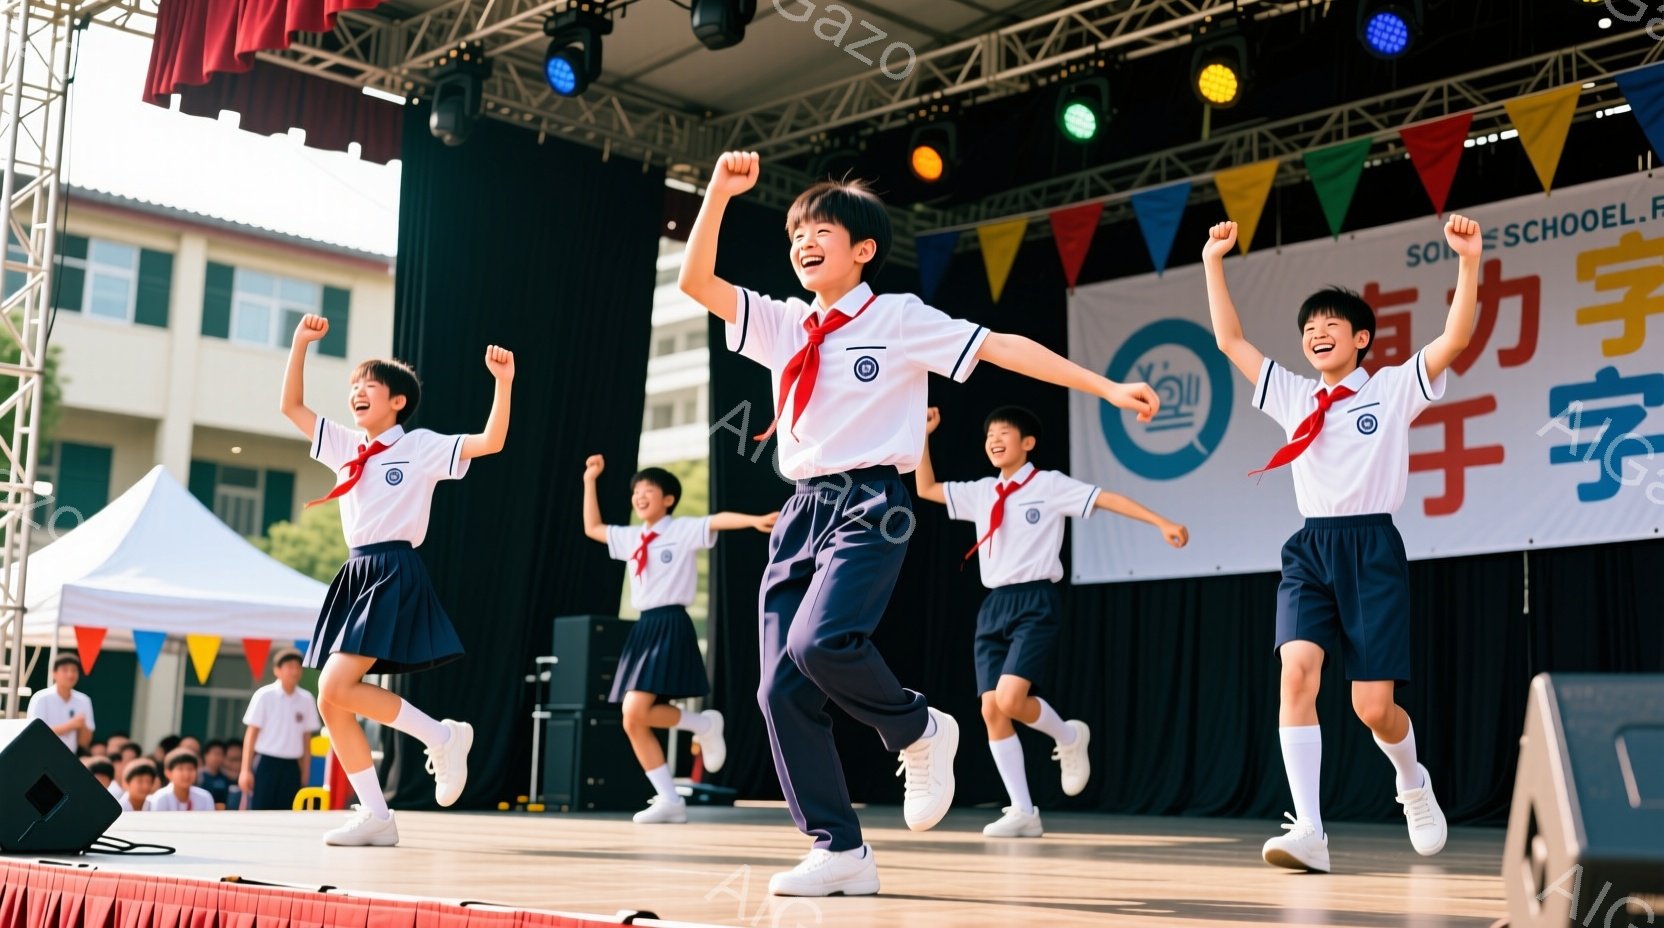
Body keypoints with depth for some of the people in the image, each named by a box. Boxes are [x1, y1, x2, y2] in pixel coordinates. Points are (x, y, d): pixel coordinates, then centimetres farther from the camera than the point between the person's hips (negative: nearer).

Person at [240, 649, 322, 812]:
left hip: (291, 767, 4)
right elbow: (252, 733, -4)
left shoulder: (306, 699, 3)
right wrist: (246, 770, -8)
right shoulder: (264, 695, -6)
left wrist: (305, 774, 9)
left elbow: (306, 739, 9)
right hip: (266, 764, -4)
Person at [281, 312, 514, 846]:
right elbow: (291, 407, 18)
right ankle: (375, 816, 7)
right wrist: (300, 343, 8)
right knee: (331, 703, 0)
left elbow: (491, 443, -10)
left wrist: (503, 383, -22)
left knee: (337, 688, -19)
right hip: (355, 575, 7)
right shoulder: (344, 446, 15)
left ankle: (443, 737, -2)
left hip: (395, 576, -7)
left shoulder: (421, 446, -1)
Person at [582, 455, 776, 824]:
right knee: (633, 723, 1)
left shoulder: (684, 530, -3)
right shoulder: (631, 538, 16)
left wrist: (755, 520, -37)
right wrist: (590, 480, 23)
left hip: (671, 626, -7)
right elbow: (592, 528, 27)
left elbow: (719, 520, -19)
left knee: (636, 712, -21)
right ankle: (669, 801, 9)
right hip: (643, 628, 7)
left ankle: (704, 725, 4)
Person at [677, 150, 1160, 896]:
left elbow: (1005, 348, -1)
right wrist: (720, 191, -5)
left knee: (821, 640, -30)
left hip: (870, 506, -5)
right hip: (801, 510, 6)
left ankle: (918, 730, -1)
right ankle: (840, 852, 6)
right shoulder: (781, 325, 14)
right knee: (781, 688, -3)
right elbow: (696, 281, 6)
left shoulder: (900, 317, 2)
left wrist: (1108, 388, -5)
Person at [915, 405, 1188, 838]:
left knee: (1010, 700, -22)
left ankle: (1069, 737, 11)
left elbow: (1107, 499, -5)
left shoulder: (1050, 484, -1)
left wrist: (1161, 522, -14)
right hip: (993, 607, 6)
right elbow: (926, 489, 22)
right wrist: (924, 435, 13)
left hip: (1036, 603, -6)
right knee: (991, 710, -4)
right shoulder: (981, 492, 14)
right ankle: (1023, 812, 5)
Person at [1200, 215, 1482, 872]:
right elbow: (1229, 340, 14)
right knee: (1297, 671, -21)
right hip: (1309, 549, 3)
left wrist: (1469, 262, -18)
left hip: (1372, 550, -3)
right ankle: (1308, 831, -24)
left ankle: (1414, 785, 30)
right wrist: (1213, 264, 9)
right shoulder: (1293, 397, 15)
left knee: (1373, 706, -5)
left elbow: (1455, 338, -8)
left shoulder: (1393, 389, 6)